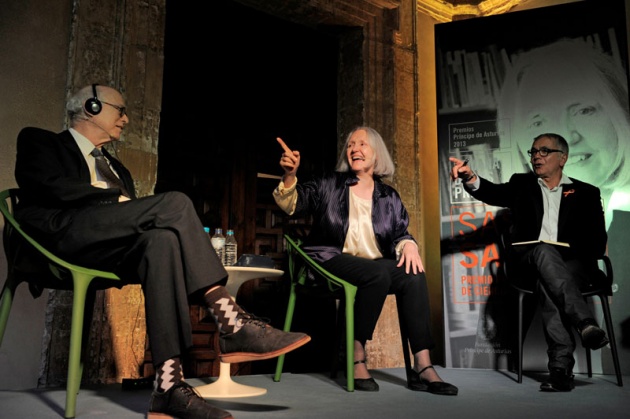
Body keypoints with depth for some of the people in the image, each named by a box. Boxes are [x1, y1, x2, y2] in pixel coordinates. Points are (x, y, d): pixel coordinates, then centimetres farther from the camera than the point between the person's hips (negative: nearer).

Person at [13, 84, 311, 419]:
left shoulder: (115, 168, 35)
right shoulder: (38, 140, 18)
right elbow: (50, 187, -5)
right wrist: (120, 200, -7)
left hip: (107, 247, 6)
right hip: (62, 233, -5)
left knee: (161, 238, -31)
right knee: (175, 203, -24)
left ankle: (168, 386, -40)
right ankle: (231, 323, -31)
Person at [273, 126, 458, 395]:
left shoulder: (389, 197, 18)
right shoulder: (329, 185, 12)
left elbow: (400, 234, 13)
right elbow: (293, 205, 1)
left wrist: (408, 245, -11)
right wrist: (289, 175, -18)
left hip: (377, 267, 3)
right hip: (333, 262, -3)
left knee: (414, 275, -26)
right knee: (379, 273, -34)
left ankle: (422, 367, -28)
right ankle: (357, 355, -23)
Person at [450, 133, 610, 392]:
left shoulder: (586, 193, 19)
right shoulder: (521, 184, 21)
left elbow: (598, 242, 11)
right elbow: (494, 193, -1)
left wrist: (577, 256, -10)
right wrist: (470, 178, -23)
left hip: (572, 264, 1)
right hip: (527, 261, 0)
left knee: (547, 283, -34)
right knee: (545, 251, -35)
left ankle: (560, 368, -39)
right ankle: (585, 323, -44)